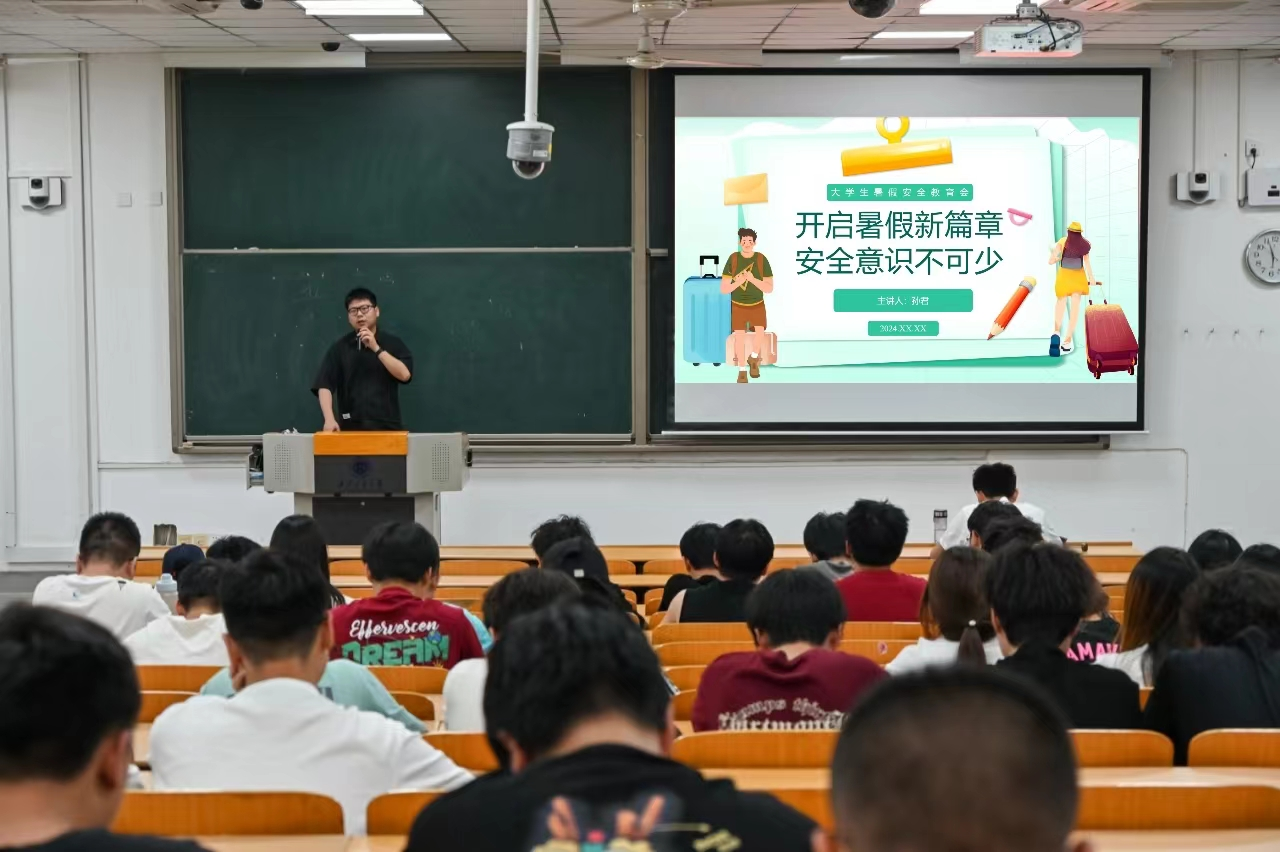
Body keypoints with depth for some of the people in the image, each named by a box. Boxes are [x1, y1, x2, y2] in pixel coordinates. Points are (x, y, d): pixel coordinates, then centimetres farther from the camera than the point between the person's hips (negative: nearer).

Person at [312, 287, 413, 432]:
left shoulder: (392, 343, 6)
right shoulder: (340, 347, 6)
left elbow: (405, 374, -8)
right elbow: (324, 385, -2)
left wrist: (376, 348, -13)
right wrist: (330, 419, -17)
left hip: (387, 427, 0)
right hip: (351, 428, 0)